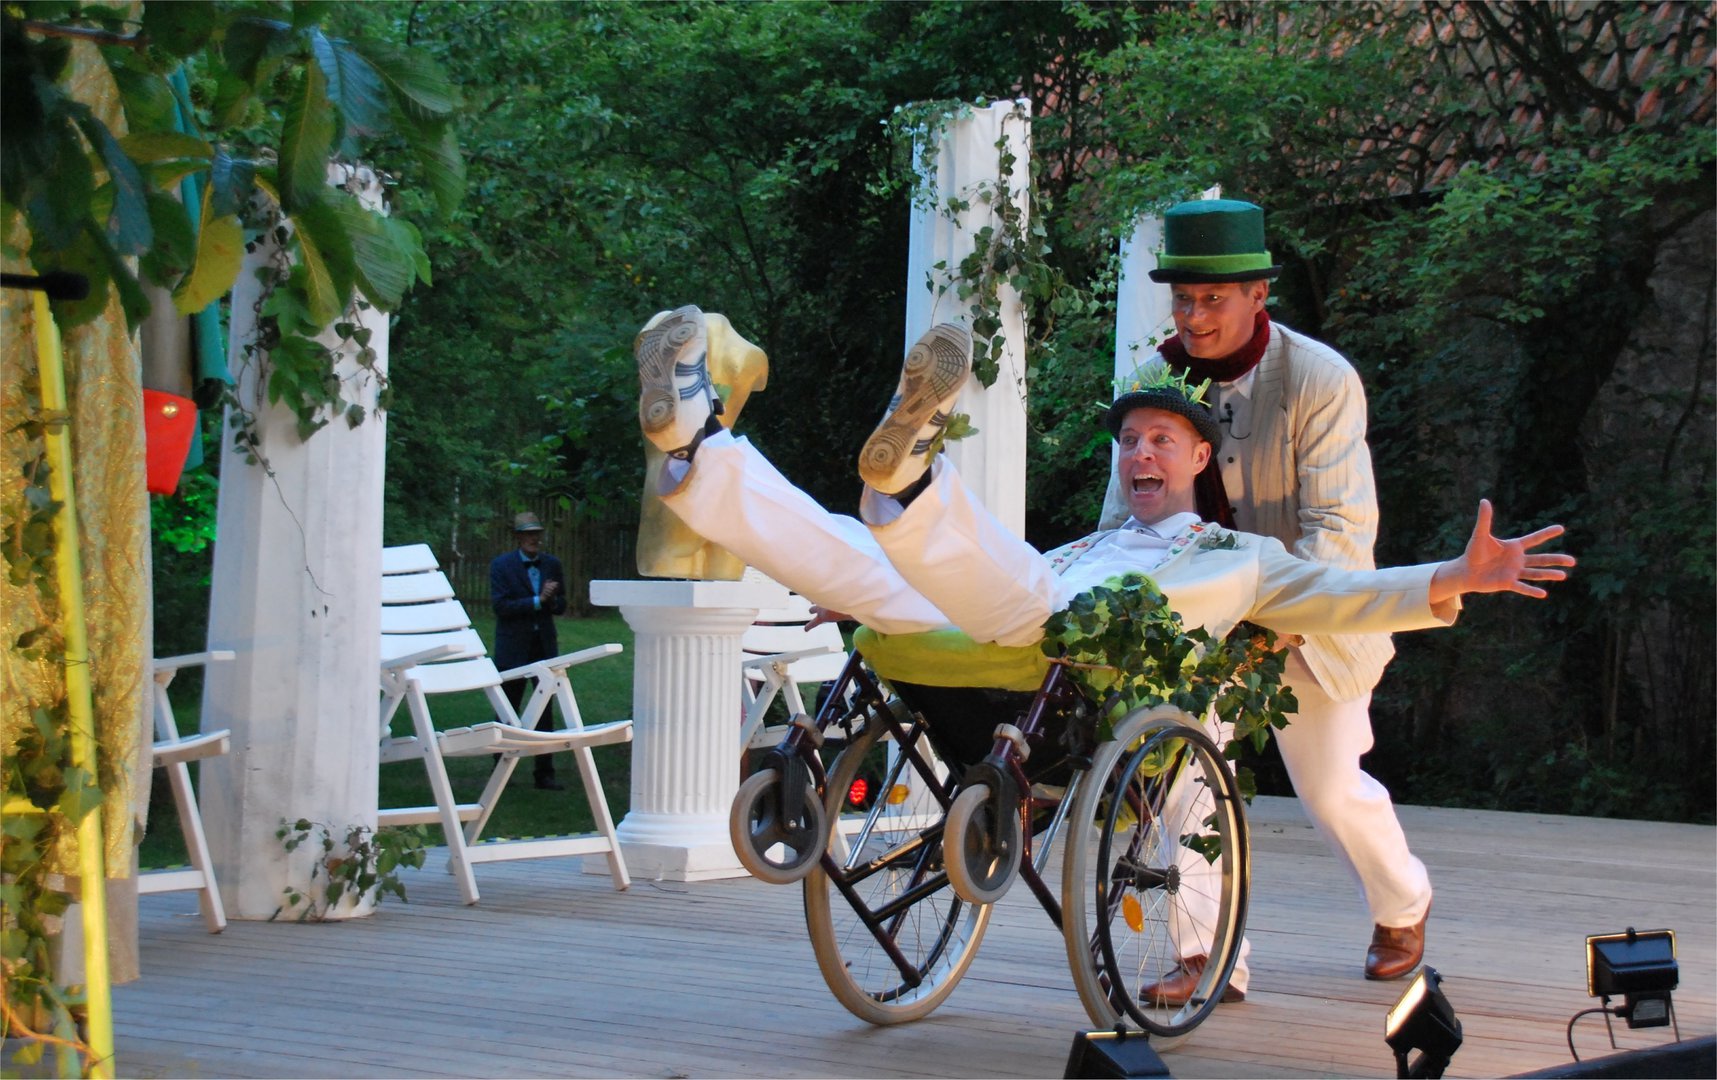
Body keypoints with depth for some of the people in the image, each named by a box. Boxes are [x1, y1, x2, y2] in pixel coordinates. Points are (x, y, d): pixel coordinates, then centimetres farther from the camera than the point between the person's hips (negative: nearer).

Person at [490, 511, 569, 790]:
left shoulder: (551, 564, 7)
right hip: (513, 649, -3)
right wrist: (537, 601, -19)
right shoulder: (501, 566, -6)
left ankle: (544, 774, 8)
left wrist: (551, 599, -14)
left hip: (544, 646, 3)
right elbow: (501, 606, -14)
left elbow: (561, 606, 10)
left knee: (545, 712, 3)